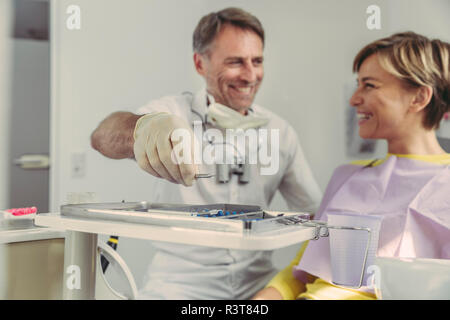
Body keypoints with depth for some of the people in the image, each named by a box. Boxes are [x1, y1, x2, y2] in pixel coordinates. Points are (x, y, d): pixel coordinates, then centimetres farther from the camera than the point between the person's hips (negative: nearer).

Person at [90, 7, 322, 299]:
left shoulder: (281, 133, 5)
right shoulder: (173, 111, -4)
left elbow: (315, 212, 9)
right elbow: (103, 137, -23)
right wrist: (141, 126, -45)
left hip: (256, 283, 3)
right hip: (179, 281, -3)